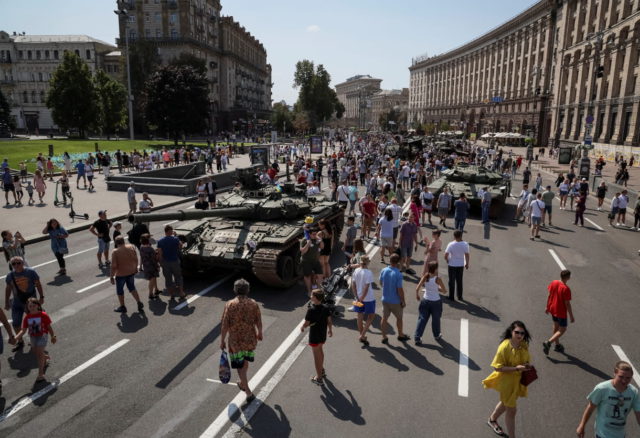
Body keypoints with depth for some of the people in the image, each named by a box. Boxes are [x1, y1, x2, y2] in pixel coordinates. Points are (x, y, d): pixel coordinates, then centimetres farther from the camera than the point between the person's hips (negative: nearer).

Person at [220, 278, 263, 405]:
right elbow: (258, 322, 1)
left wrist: (222, 341, -1)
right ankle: (243, 384, 46)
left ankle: (249, 393, 6)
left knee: (240, 366, 8)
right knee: (245, 362, 25)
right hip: (250, 339, 3)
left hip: (235, 341, -3)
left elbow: (225, 325, -13)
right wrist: (259, 333, 19)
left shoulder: (230, 305, -15)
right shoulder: (253, 304, -8)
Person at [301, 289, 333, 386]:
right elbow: (329, 321, 2)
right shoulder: (325, 308, -6)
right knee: (320, 351, 29)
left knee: (316, 355, 6)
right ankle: (322, 370, 46)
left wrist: (302, 327, 1)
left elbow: (306, 323, -20)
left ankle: (319, 378, 15)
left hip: (314, 336, -6)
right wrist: (330, 330, 18)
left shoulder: (311, 310, -24)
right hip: (323, 334, 7)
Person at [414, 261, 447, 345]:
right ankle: (437, 335, 40)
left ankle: (417, 337, 8)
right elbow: (444, 292, -10)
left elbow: (417, 289, -9)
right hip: (435, 302, -2)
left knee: (422, 319, 9)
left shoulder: (425, 277, -10)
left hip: (425, 300, 2)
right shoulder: (438, 279, -19)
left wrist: (417, 295, 10)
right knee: (436, 319, 19)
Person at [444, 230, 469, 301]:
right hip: (461, 265, 2)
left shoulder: (451, 244, -19)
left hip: (452, 265, -2)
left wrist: (447, 260, 1)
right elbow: (467, 255, -8)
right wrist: (467, 264, 7)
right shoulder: (465, 244, -14)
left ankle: (451, 297, 18)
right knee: (459, 281, 18)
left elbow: (446, 255, -20)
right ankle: (460, 296, 28)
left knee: (452, 281, 11)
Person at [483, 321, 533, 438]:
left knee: (506, 403, 28)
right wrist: (515, 368, -31)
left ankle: (492, 420, 55)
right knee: (511, 410, 6)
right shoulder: (504, 347, -28)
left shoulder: (524, 345, -9)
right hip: (506, 381, -7)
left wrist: (528, 365, -12)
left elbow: (526, 359, 11)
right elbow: (497, 367, -25)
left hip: (518, 380, 7)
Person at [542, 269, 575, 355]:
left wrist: (547, 307, 17)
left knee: (556, 327, 22)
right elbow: (567, 304, -19)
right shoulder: (566, 289, -25)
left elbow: (549, 296, 4)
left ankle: (557, 345, 36)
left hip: (552, 309, 7)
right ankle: (548, 343, -5)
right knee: (562, 329, 8)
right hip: (561, 312, -7)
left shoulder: (553, 283, -6)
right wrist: (571, 317, -9)